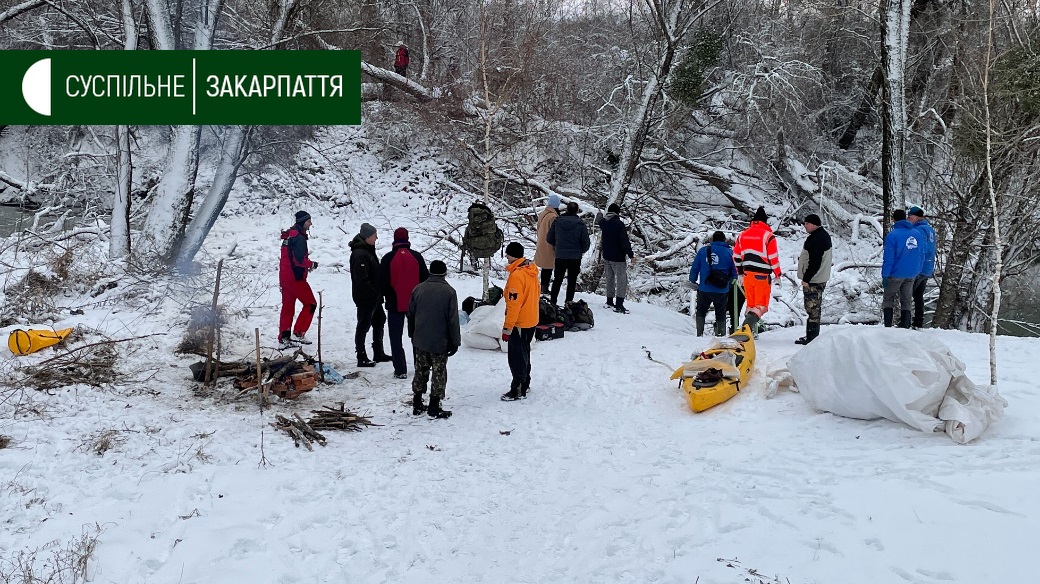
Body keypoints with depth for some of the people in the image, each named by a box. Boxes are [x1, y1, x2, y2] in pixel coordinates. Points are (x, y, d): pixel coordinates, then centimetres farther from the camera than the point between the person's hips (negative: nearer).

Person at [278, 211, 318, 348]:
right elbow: (300, 260, -23)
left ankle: (283, 338, 14)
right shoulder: (299, 238, -17)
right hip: (296, 278, -9)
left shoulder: (289, 235, 13)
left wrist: (307, 264, 15)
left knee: (287, 307, 12)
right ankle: (298, 333, 0)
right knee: (310, 304, 2)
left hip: (284, 277, 9)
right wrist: (312, 264, -7)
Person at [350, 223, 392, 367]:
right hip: (365, 298, -10)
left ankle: (379, 353, 31)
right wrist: (374, 293, -19)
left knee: (379, 321, 19)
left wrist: (378, 293, 14)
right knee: (363, 326, -1)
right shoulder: (359, 255, -22)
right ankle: (362, 359, 9)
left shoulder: (369, 250, 11)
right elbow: (361, 280, -26)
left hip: (373, 297, 10)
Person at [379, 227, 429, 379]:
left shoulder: (388, 258, -8)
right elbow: (425, 279, 2)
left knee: (396, 338, 4)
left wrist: (386, 295, 12)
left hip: (395, 304, -2)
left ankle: (400, 370, 1)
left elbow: (382, 282, -7)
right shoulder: (416, 256, -3)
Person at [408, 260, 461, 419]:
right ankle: (434, 407, 5)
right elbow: (453, 320, -10)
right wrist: (455, 342, -2)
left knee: (420, 371, 14)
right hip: (440, 342, -4)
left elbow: (410, 315, 9)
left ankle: (417, 404, 19)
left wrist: (412, 335, 21)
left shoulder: (418, 289, 2)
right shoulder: (449, 292, -11)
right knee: (439, 373, 5)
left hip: (420, 340, 4)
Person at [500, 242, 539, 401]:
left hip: (519, 323, -9)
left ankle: (518, 390, 9)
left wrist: (507, 328, -18)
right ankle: (525, 383, 33)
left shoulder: (516, 275, -24)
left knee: (516, 357, 2)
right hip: (531, 321, 9)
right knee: (524, 353, 21)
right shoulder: (531, 270, 4)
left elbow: (514, 305, -24)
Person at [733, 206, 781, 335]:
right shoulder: (768, 235, -8)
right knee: (761, 305, -3)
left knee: (751, 303, 16)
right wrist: (777, 275, 2)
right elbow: (773, 258, -8)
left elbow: (736, 256, 14)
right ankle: (748, 325, -27)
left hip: (747, 274, 5)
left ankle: (751, 332, 16)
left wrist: (740, 273, 24)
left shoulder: (742, 235, 9)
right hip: (762, 275, -5)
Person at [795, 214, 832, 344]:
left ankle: (812, 337, -4)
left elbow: (815, 262, -25)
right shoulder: (824, 235, 14)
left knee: (812, 308, -7)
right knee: (814, 308, 16)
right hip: (821, 279, 11)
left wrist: (806, 279, -21)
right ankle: (812, 336, 24)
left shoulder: (816, 239, -21)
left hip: (813, 280, -11)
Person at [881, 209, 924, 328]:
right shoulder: (917, 233, 5)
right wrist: (918, 271, 18)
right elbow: (921, 255, 11)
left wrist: (884, 275, -9)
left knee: (888, 299, 8)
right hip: (912, 275, 5)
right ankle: (904, 327, 9)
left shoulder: (892, 235, -13)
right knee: (906, 301, 10)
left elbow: (888, 258, -15)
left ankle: (888, 327, 0)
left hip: (896, 274, -5)